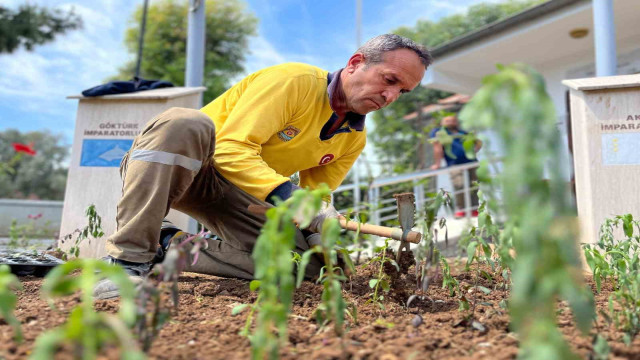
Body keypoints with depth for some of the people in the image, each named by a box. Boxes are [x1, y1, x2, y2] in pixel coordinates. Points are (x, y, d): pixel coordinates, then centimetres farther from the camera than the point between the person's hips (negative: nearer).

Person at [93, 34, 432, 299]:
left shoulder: (355, 139, 4)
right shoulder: (294, 80, -18)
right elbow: (233, 149, -26)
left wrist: (322, 226, -15)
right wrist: (287, 195, -38)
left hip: (237, 195, 6)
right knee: (185, 122, -39)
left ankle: (172, 244, -10)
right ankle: (129, 257, -29)